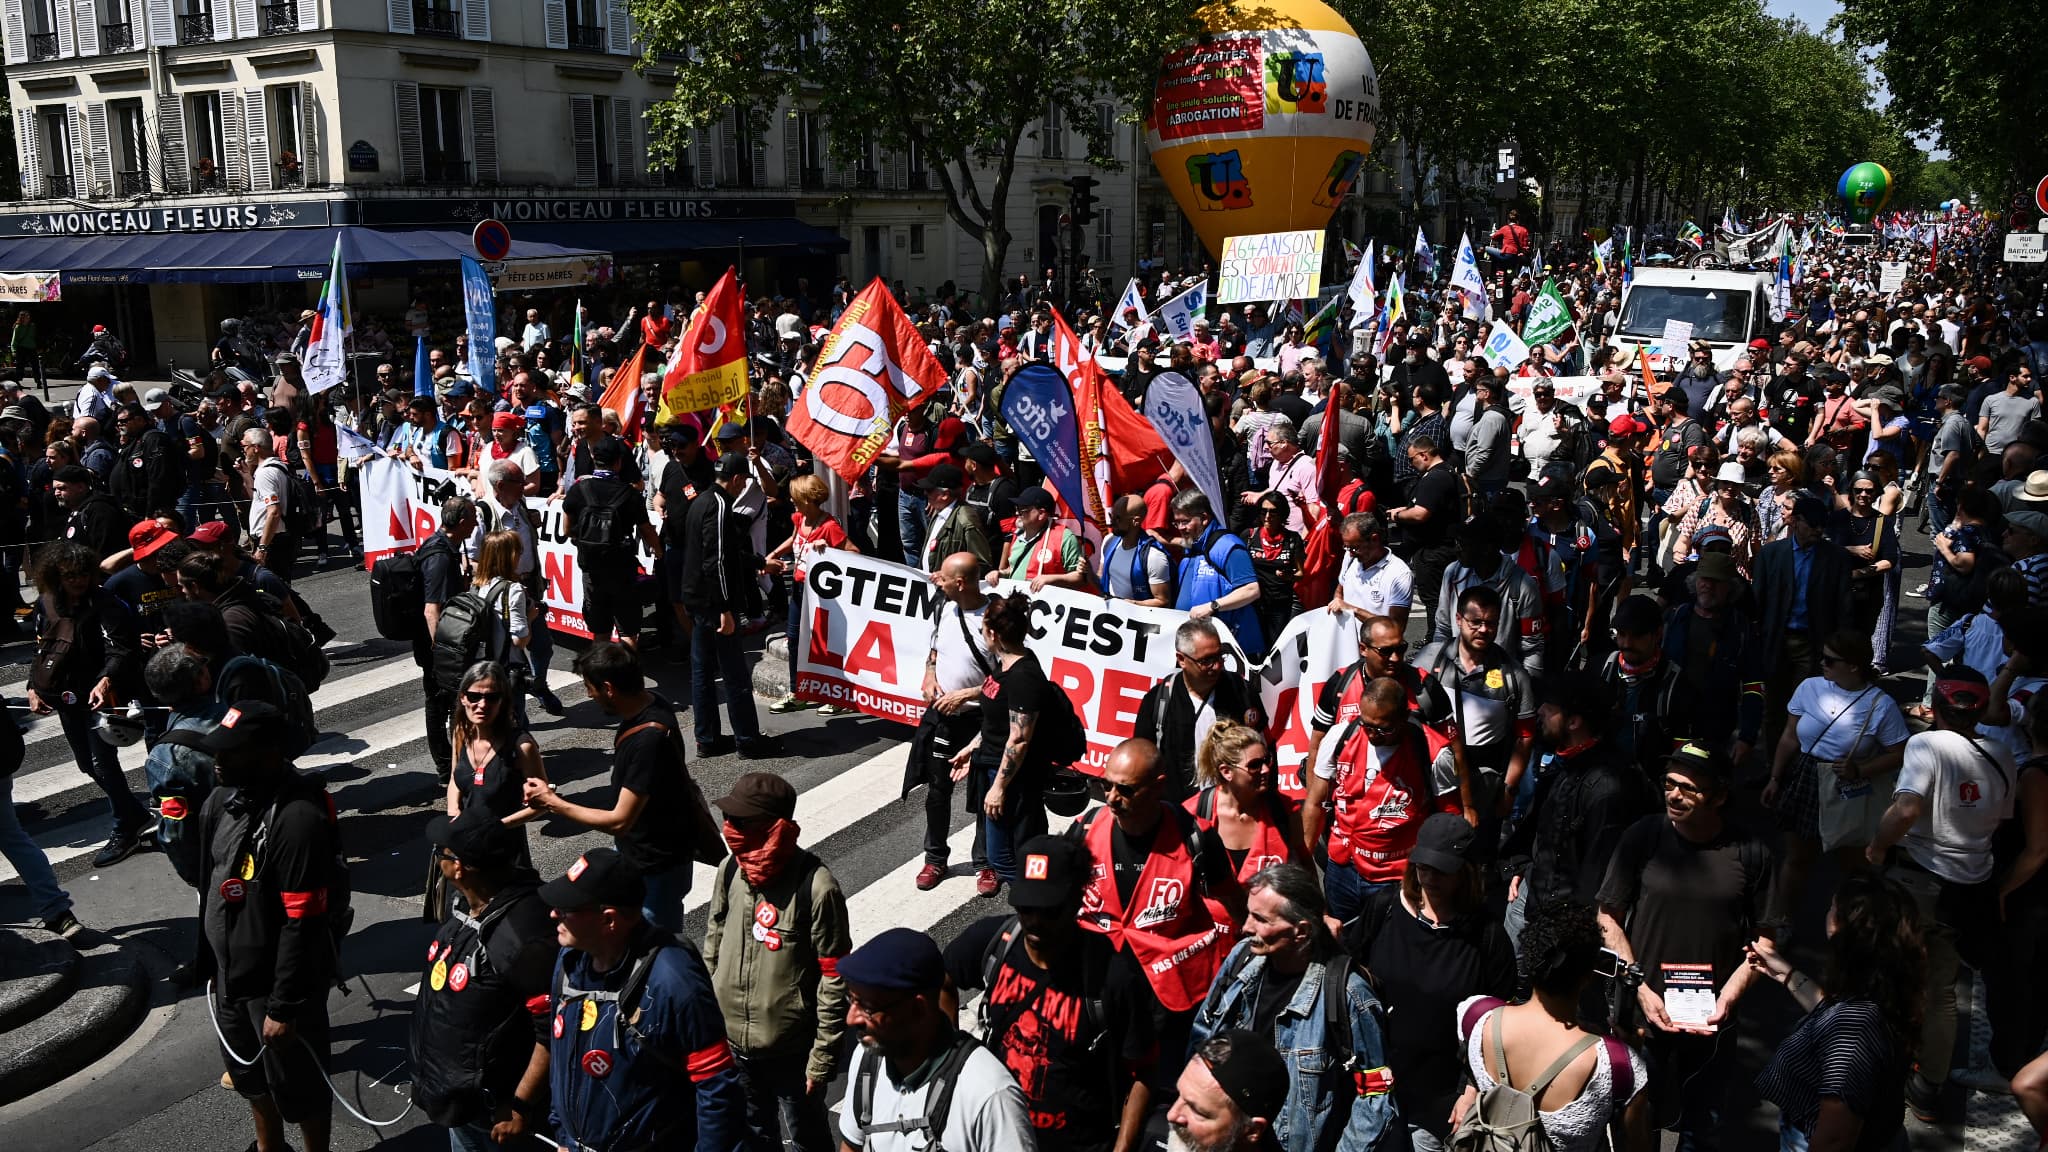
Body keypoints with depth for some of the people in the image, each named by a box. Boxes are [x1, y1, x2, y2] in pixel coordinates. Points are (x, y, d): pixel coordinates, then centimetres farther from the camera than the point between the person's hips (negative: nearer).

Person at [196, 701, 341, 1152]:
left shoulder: (297, 819, -30)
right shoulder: (226, 797, -3)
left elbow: (303, 924, -26)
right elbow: (212, 884, 10)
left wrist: (284, 1006, -21)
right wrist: (208, 961, 16)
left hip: (276, 981, -9)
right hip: (230, 972, 9)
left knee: (297, 1087, 12)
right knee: (249, 1075, 28)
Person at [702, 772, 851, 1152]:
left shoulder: (815, 887, -25)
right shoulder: (730, 871, -7)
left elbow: (834, 979, -18)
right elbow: (713, 946, 8)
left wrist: (824, 1054, -14)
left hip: (791, 1050, -5)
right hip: (732, 1042, 5)